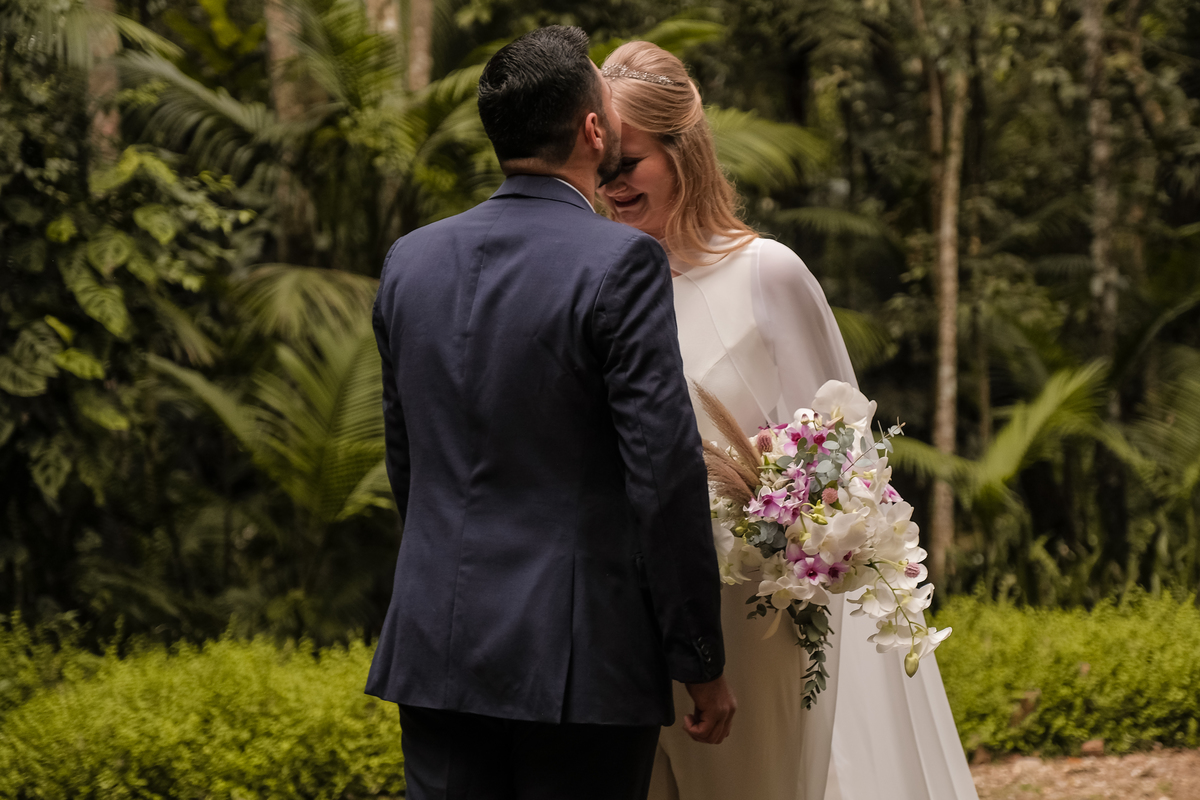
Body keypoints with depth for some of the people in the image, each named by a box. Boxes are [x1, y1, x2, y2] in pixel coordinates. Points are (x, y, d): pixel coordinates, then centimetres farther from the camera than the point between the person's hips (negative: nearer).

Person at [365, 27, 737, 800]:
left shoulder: (411, 259, 8)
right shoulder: (621, 263, -11)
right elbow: (665, 475, -13)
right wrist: (703, 664, -6)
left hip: (436, 649, 5)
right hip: (578, 660, -5)